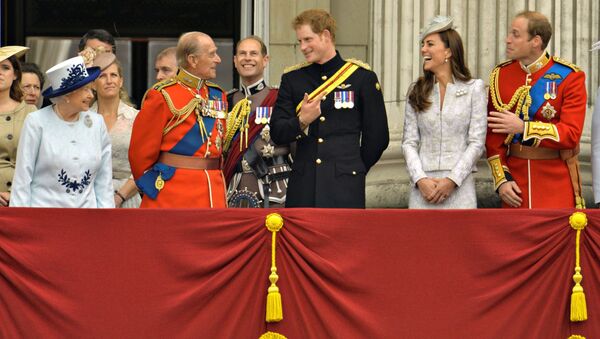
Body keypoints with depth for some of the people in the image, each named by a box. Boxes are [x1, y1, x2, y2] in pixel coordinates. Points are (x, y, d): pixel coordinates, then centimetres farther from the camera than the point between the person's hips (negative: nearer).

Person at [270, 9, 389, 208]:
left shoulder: (362, 77, 4)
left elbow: (378, 137, 7)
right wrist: (301, 122, -13)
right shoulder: (292, 79, 12)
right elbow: (277, 133, 6)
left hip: (345, 191, -3)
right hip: (302, 190, 3)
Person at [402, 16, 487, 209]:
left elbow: (477, 142, -2)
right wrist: (420, 179, -9)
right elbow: (409, 142, 6)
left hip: (459, 185, -2)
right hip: (424, 185, 2)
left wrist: (451, 181, -11)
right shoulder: (416, 92, 10)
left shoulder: (474, 89, 2)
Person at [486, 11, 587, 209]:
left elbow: (571, 134, -14)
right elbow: (493, 136, 5)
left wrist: (523, 127, -20)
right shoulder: (500, 75, 4)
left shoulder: (569, 77, -7)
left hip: (557, 180, -3)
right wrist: (502, 179, -5)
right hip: (515, 177, 3)